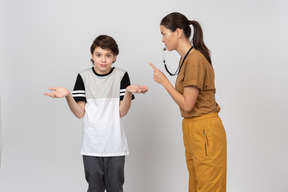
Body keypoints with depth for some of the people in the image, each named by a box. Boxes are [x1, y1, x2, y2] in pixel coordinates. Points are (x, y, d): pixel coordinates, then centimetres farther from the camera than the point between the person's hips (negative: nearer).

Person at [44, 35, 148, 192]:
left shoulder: (121, 76, -1)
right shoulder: (84, 77, 2)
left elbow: (122, 112, -5)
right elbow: (80, 113, -2)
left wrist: (129, 91, -22)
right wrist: (68, 95, -18)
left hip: (115, 145, 0)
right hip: (91, 145, 1)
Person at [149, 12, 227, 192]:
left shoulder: (195, 60, -19)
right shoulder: (186, 58, 11)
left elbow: (187, 104, -19)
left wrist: (164, 81, -12)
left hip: (205, 131, -10)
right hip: (191, 128, 10)